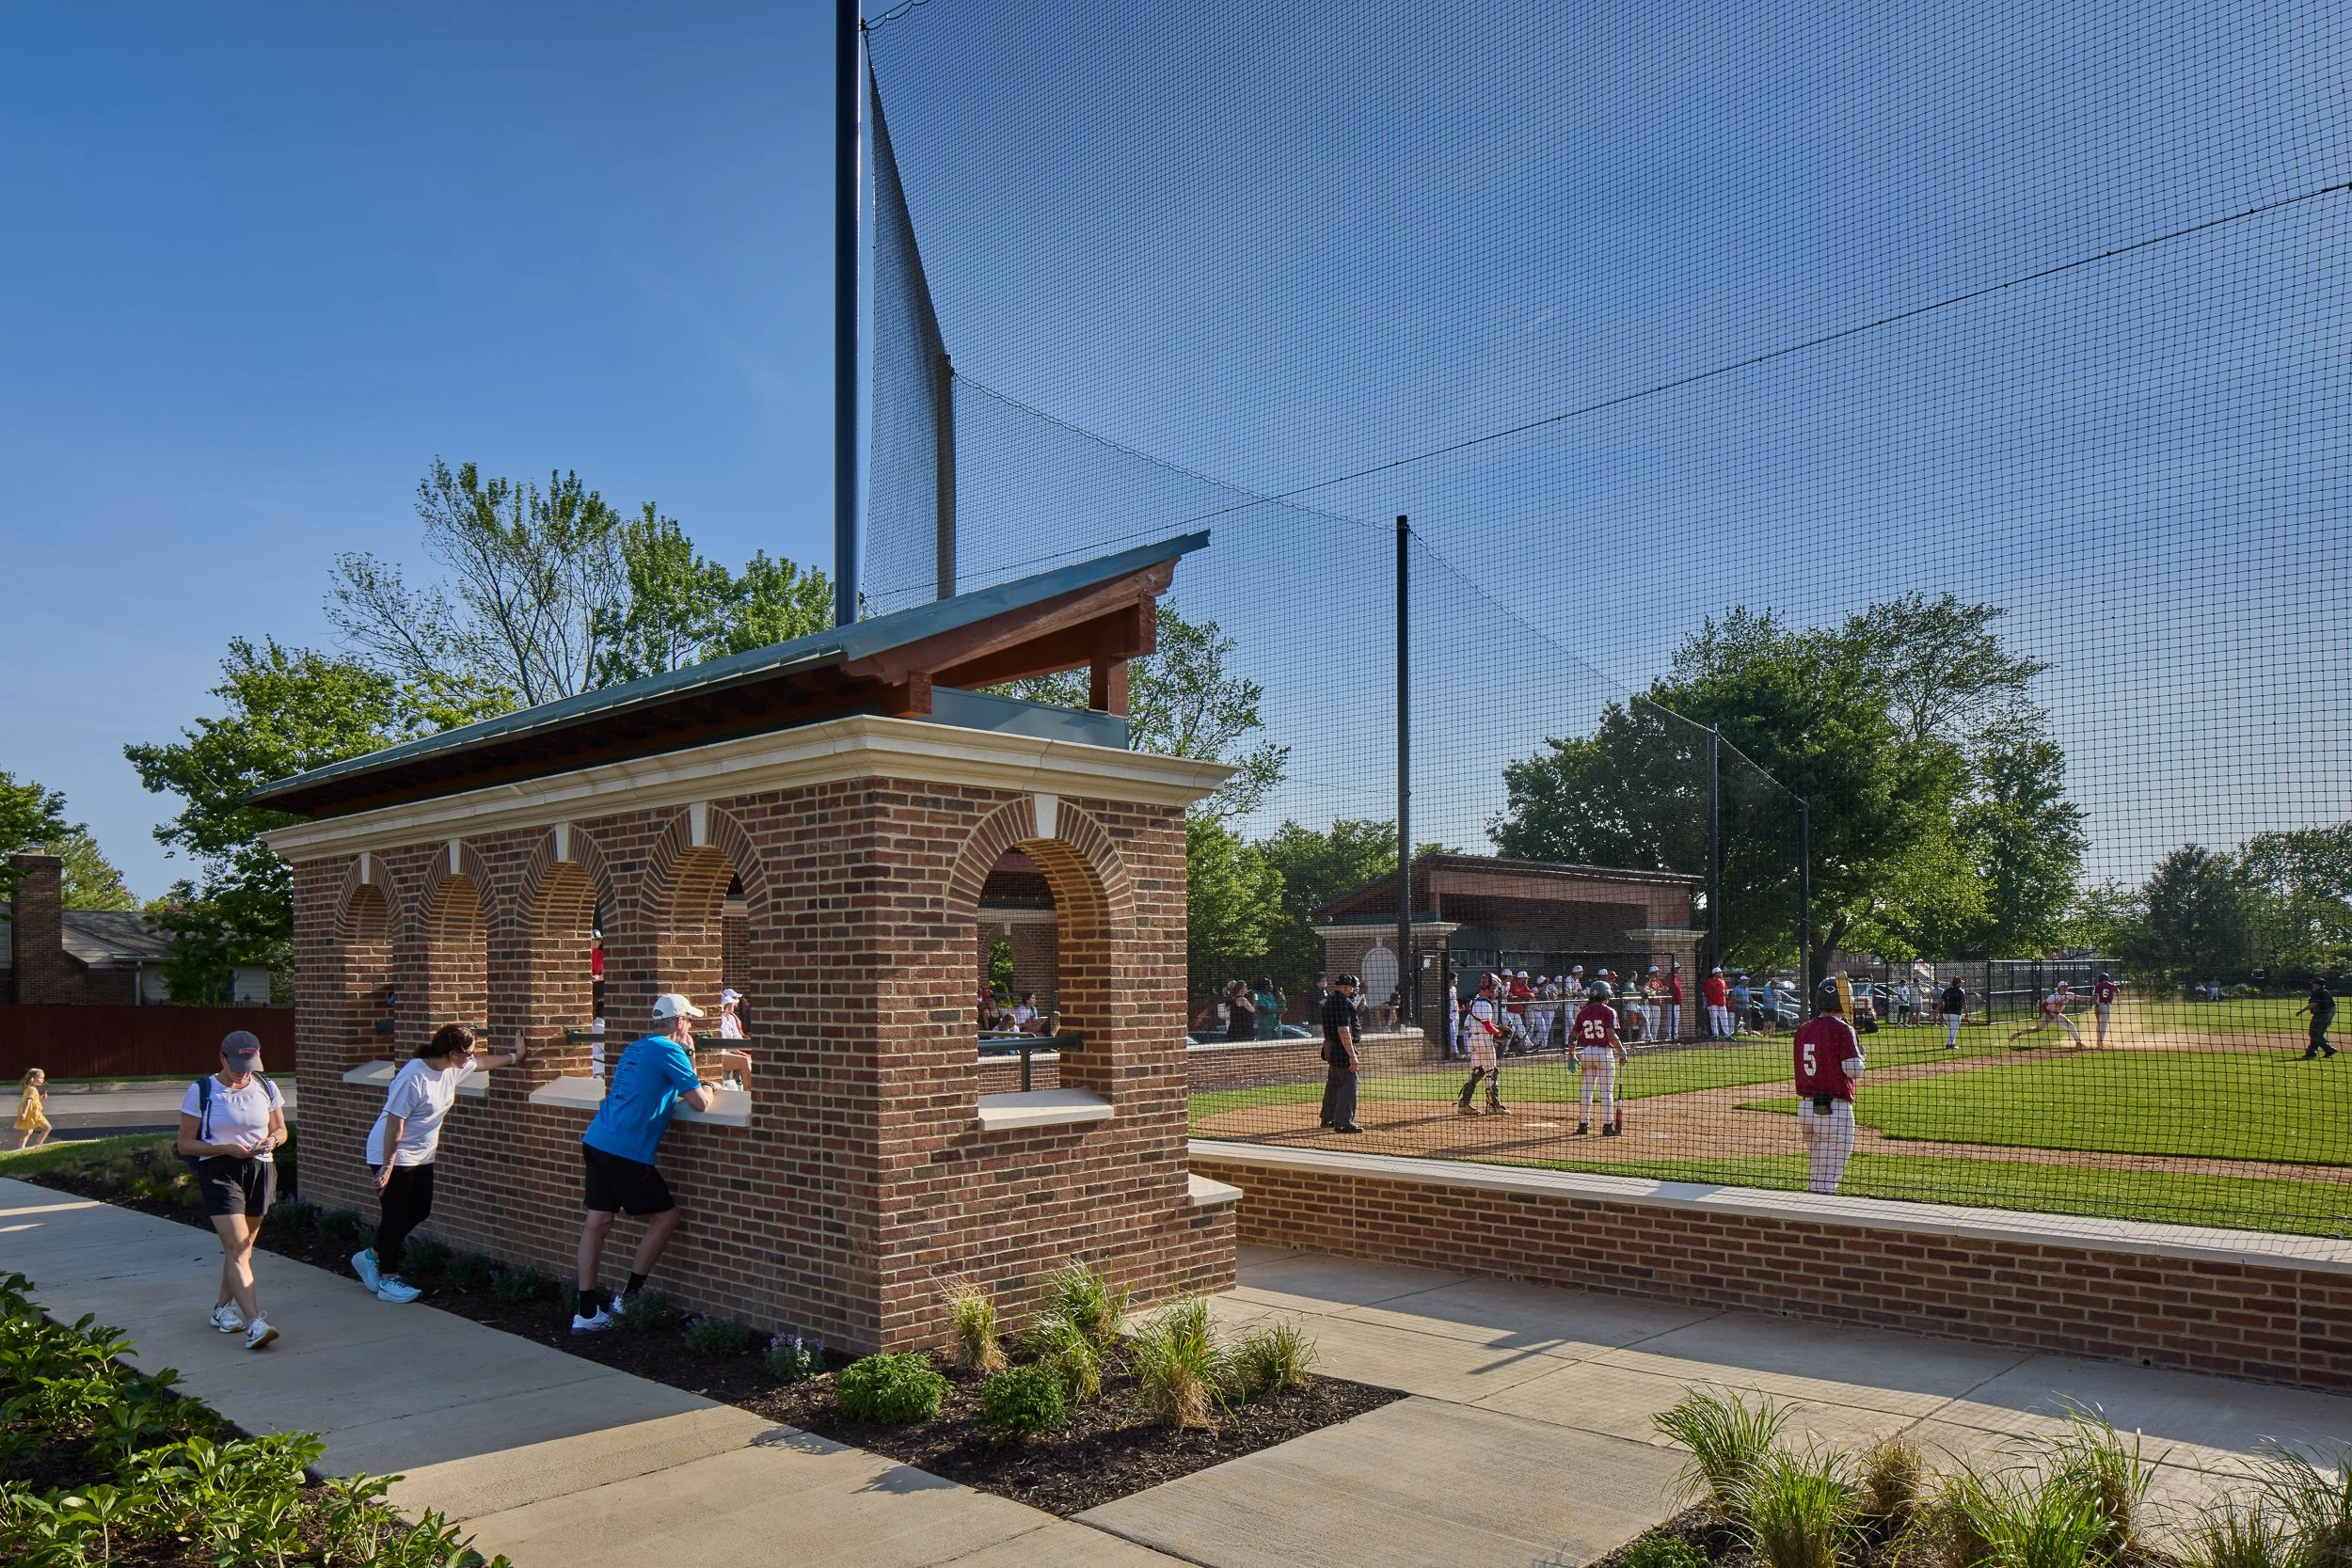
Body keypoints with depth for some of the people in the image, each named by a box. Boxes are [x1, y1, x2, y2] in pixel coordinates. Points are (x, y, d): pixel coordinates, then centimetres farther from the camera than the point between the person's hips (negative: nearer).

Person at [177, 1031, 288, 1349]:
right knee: (237, 1246, -14)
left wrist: (272, 1139, -8)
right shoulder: (201, 1091, -4)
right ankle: (254, 1323, -22)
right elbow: (185, 1144, -4)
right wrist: (226, 1148, -18)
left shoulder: (266, 1088, 6)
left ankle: (223, 1308, 34)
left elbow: (281, 1129, 16)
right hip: (219, 1171, -4)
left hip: (259, 1171, 4)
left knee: (243, 1247, 14)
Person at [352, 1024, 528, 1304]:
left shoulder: (452, 1069, -1)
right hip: (393, 1156, -9)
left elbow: (481, 1062, 21)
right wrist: (386, 1167, -24)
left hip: (420, 1156, 9)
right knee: (396, 1216, 0)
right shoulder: (413, 1077, -27)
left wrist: (514, 1056, 26)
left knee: (419, 1212, 13)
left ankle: (371, 1257, 30)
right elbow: (394, 1123, -25)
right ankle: (388, 1280, 12)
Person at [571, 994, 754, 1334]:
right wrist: (711, 1091, 14)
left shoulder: (636, 1049, 20)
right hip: (626, 1152, -9)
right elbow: (700, 1102, -9)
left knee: (597, 1222, 8)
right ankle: (629, 1296, 7)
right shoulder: (670, 1051, -7)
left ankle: (585, 1312, 10)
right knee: (666, 1216, 4)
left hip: (595, 1141, 9)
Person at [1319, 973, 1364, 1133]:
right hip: (1343, 1049, -10)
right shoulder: (1344, 1002, -17)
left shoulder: (1328, 1001, 14)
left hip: (1330, 1048, 10)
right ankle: (1343, 1122, -8)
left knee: (1333, 1084, 19)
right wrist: (1352, 1056, -25)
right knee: (1348, 1084, -7)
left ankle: (1328, 1120, 28)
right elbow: (1343, 1031, -24)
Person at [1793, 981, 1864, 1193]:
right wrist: (1859, 1049, 5)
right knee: (1827, 1178, -3)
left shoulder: (1802, 1029, 8)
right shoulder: (1841, 1029, -11)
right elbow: (1854, 1070, -15)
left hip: (1805, 1108, 7)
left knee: (1815, 1172, 21)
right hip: (1835, 1110, -7)